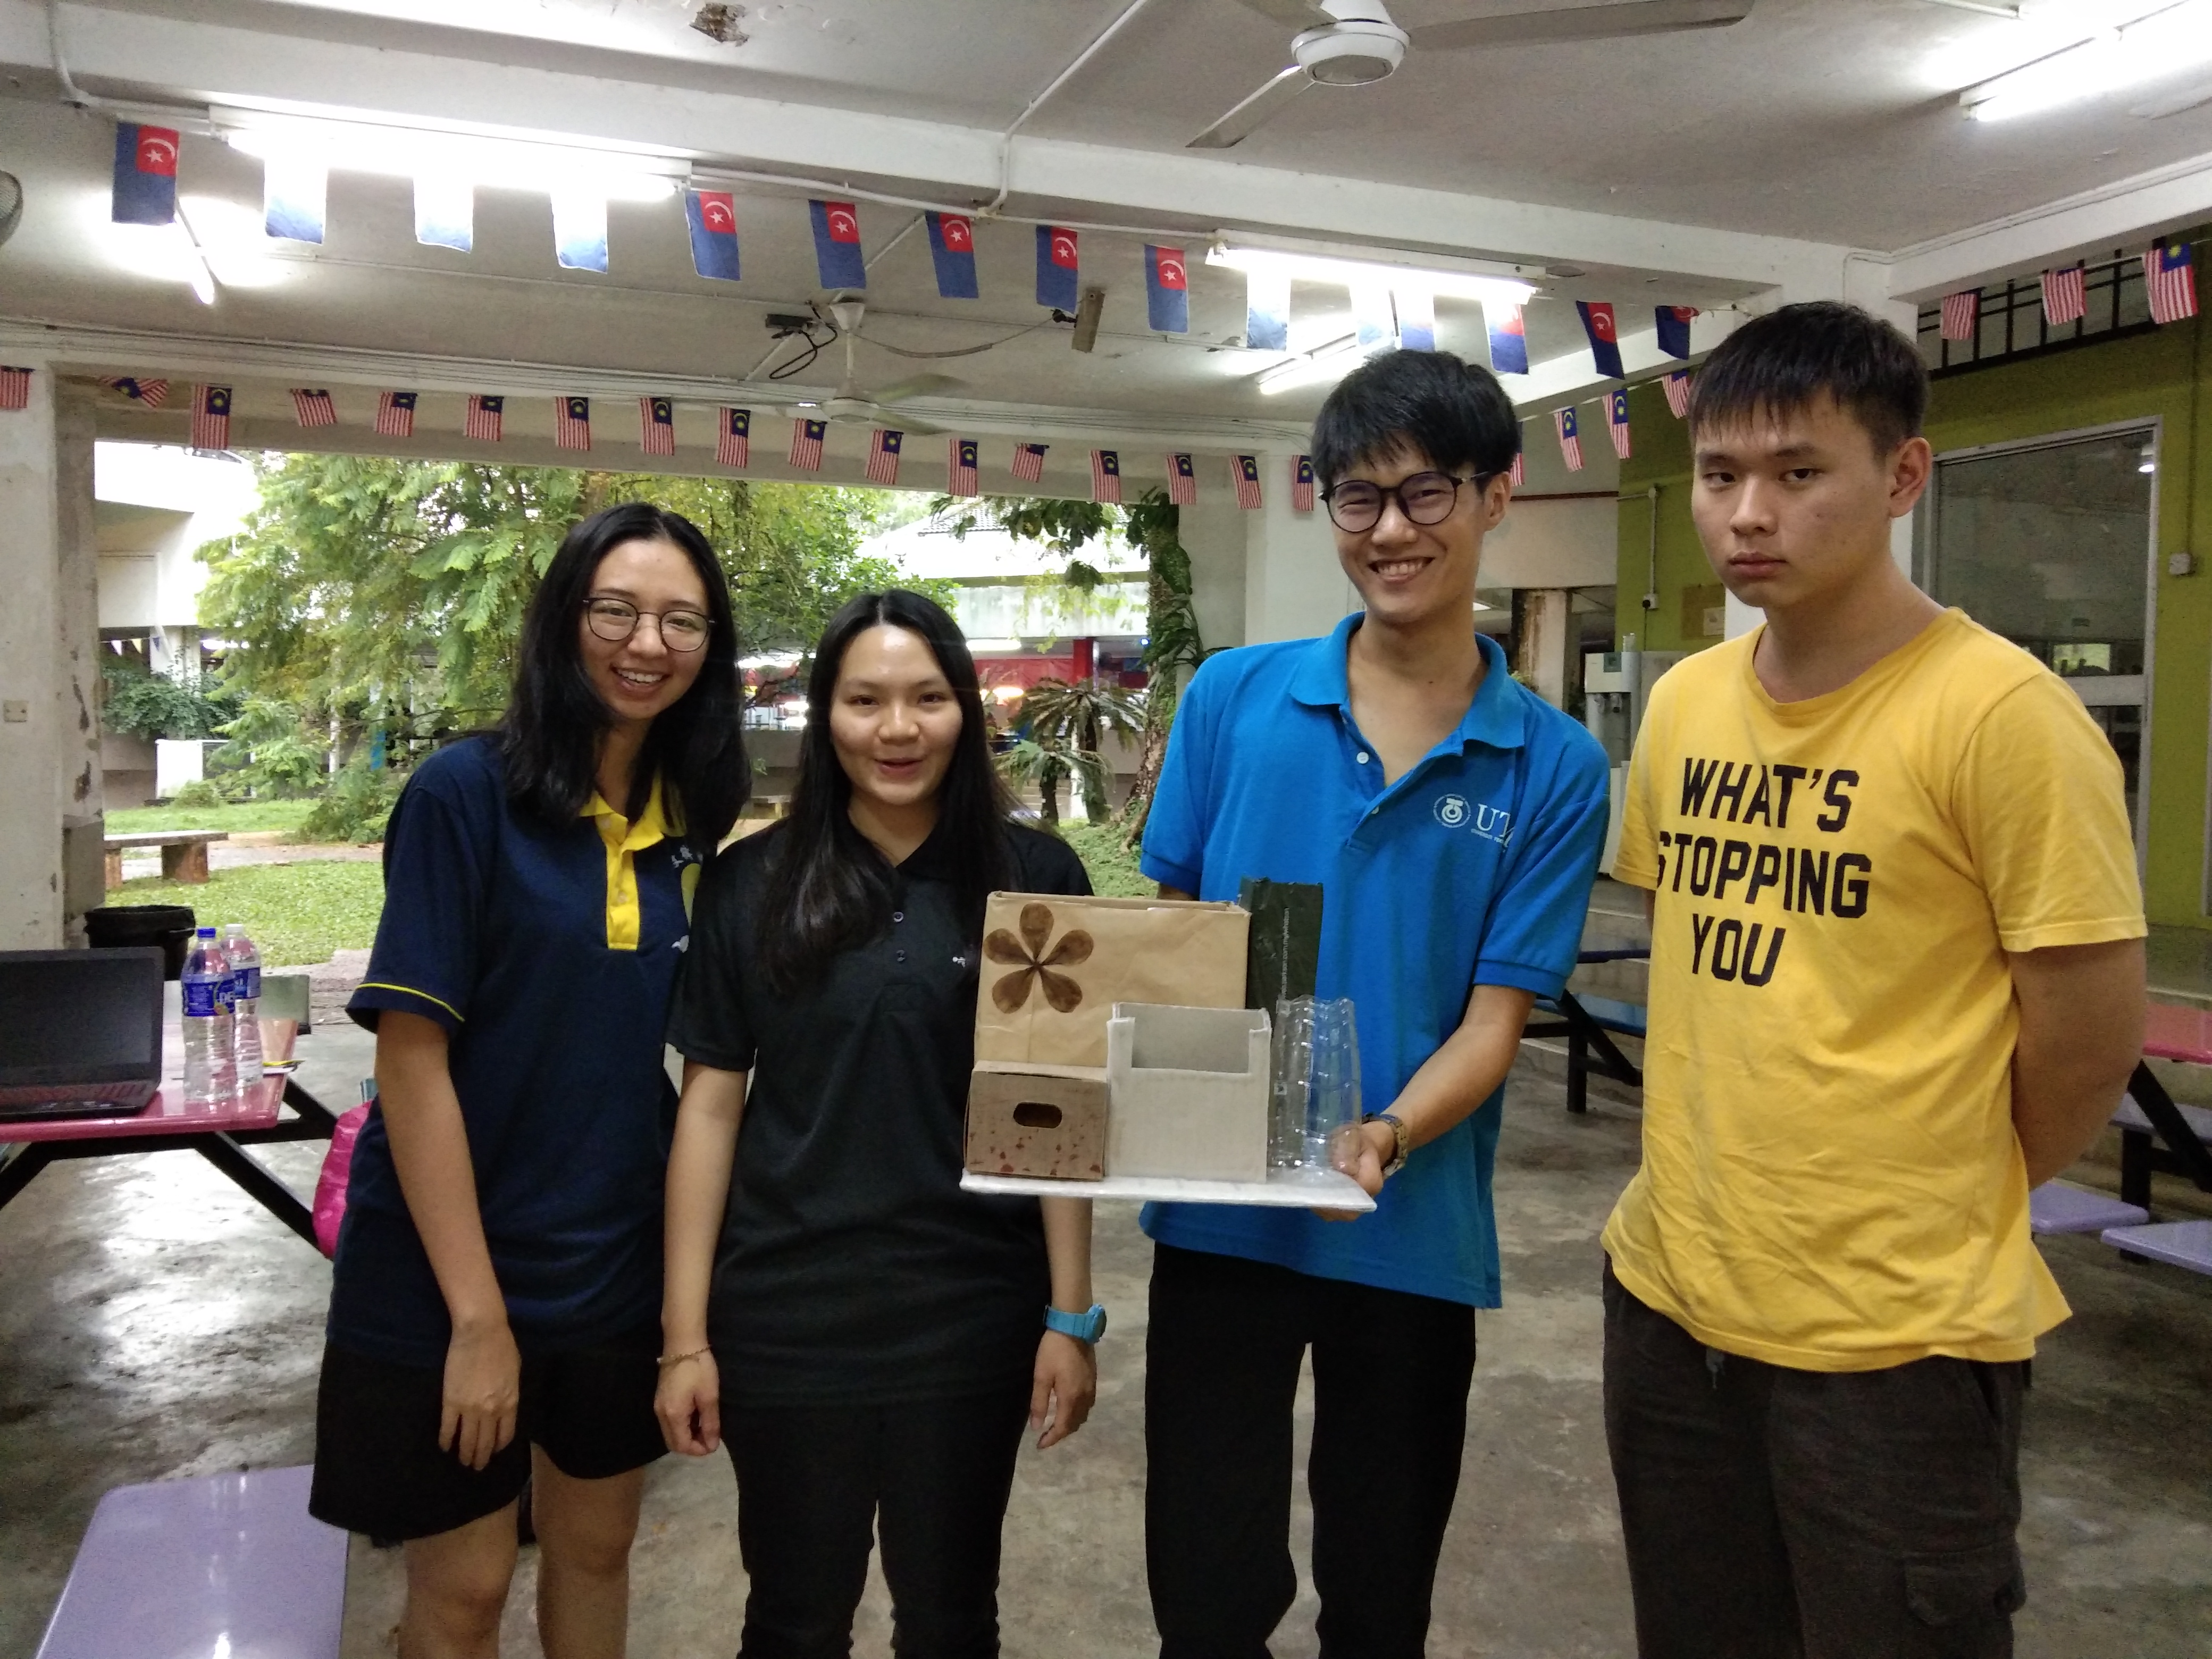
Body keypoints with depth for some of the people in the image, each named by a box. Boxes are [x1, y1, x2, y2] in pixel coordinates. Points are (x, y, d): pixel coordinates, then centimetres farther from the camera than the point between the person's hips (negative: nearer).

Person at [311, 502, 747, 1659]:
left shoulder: (688, 821, 1)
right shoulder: (467, 793, -16)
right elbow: (411, 1057, -17)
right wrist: (477, 1313, -17)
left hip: (623, 1267, 5)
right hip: (452, 1276, -5)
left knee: (596, 1545, 21)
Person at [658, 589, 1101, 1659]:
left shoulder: (1035, 879, -4)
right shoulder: (752, 883, -2)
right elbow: (710, 1104, 0)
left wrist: (1072, 1316, -3)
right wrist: (685, 1332, -2)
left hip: (973, 1318, 0)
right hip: (784, 1318, 1)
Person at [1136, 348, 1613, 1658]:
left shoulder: (1554, 767, -4)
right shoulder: (1235, 698, -1)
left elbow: (1495, 1016, -6)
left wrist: (1388, 1136, -24)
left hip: (1415, 1227, 0)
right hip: (1220, 1205, 0)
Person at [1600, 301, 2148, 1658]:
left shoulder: (2001, 714, -16)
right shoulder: (1682, 703, 3)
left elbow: (2092, 1042, -12)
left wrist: (1943, 1208, 1)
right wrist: (1728, 1175, 12)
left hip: (1895, 1336, -6)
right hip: (1670, 1294, 6)